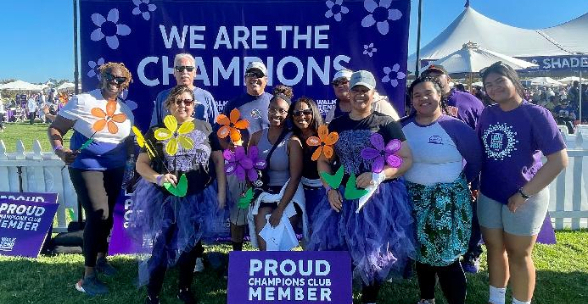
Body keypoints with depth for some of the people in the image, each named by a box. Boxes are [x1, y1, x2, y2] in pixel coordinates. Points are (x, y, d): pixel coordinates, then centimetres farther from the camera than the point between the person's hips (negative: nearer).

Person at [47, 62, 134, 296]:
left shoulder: (125, 110, 7)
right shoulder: (82, 101, -9)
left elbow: (129, 141, 16)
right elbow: (54, 128, -8)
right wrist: (59, 150, -26)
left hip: (115, 169, 6)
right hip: (86, 167, -6)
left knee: (106, 215, 16)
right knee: (98, 215, -14)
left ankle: (101, 258, 38)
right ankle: (88, 277, -2)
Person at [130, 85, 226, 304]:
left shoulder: (205, 128, 1)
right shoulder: (157, 131, -2)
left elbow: (219, 160, 3)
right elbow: (141, 164, -4)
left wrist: (221, 192, -3)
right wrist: (158, 178, -24)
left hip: (197, 198, 2)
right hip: (164, 198, -1)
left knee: (191, 245, 15)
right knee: (161, 246, 7)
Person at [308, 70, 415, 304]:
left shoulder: (387, 124, -3)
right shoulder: (336, 125, 7)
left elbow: (406, 159, -6)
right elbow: (323, 161, 12)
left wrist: (378, 175, -20)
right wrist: (330, 189, -4)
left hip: (379, 197, -3)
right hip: (343, 197, 3)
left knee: (375, 252, 4)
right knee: (336, 249, 3)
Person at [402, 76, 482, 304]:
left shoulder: (456, 127, -9)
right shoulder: (403, 127, 2)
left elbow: (476, 160, -2)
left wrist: (456, 183, -1)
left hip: (446, 202, -4)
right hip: (413, 199, 4)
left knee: (446, 258, -1)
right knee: (421, 253, 16)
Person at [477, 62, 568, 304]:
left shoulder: (536, 114, -14)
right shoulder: (487, 114, 2)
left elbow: (559, 160, -17)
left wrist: (524, 194, -19)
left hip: (524, 197, -5)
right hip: (489, 195, 5)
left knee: (518, 255, 8)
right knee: (494, 249, 17)